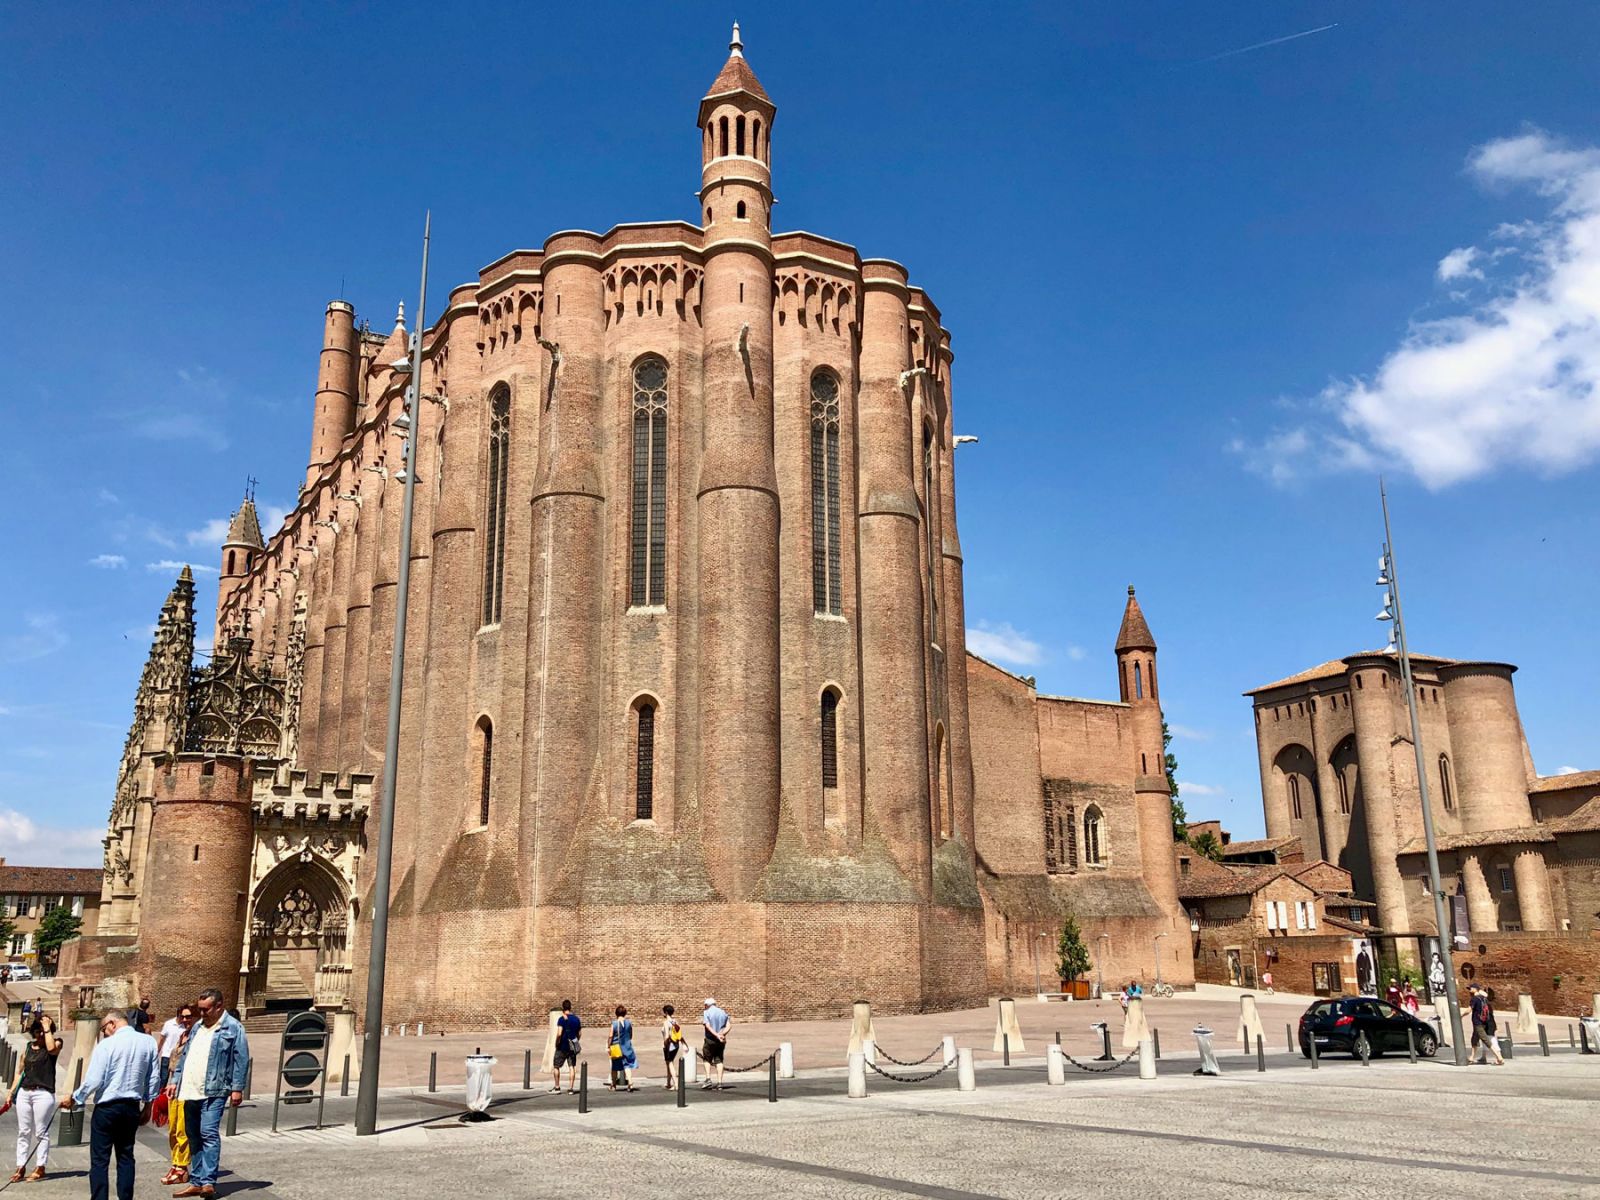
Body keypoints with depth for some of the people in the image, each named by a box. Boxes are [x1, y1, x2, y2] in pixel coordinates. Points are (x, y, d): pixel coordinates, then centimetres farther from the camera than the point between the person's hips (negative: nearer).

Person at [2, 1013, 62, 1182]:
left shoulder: (56, 1043, -1)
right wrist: (11, 1092, 9)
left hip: (43, 1094, -5)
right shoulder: (29, 1046, 12)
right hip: (24, 1092, 5)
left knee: (41, 1132, -1)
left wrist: (47, 1028, -14)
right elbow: (20, 1071, 16)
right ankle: (21, 1167, 16)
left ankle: (40, 1168, 5)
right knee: (23, 1132, 9)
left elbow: (51, 1048, -26)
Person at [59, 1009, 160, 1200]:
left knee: (100, 1159, 3)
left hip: (107, 1107, -5)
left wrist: (74, 1099, 2)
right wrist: (148, 1105, 15)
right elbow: (154, 1078, 6)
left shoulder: (106, 1045, -12)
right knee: (126, 1157, 13)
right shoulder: (148, 1043, 2)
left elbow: (94, 1080, -13)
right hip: (132, 1107, 5)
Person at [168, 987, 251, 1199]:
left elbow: (241, 1060, -9)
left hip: (213, 1092, -8)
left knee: (209, 1134, -15)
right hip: (190, 1092, 8)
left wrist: (237, 1088, -15)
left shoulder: (233, 1028, -6)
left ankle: (208, 1182, -15)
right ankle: (196, 1182, 19)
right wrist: (175, 1080, 15)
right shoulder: (197, 1027, 17)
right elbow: (184, 1055, 22)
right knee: (193, 1138, 12)